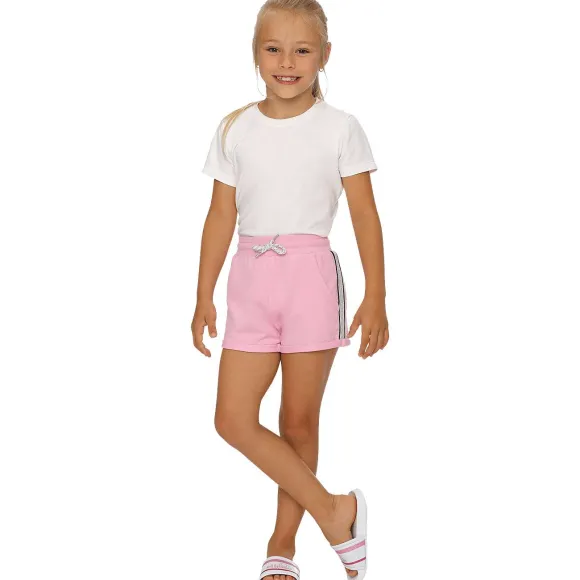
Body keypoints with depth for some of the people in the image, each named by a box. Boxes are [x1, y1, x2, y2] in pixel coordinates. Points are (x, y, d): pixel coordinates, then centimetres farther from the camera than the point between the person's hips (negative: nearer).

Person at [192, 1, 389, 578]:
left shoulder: (340, 128, -1)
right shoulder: (235, 130, 6)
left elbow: (365, 215, -1)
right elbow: (221, 215, 9)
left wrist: (375, 298, -7)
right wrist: (204, 298, 9)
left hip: (311, 275, -3)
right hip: (251, 277, 3)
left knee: (299, 420, 5)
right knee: (233, 418, -4)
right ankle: (335, 513, 7)